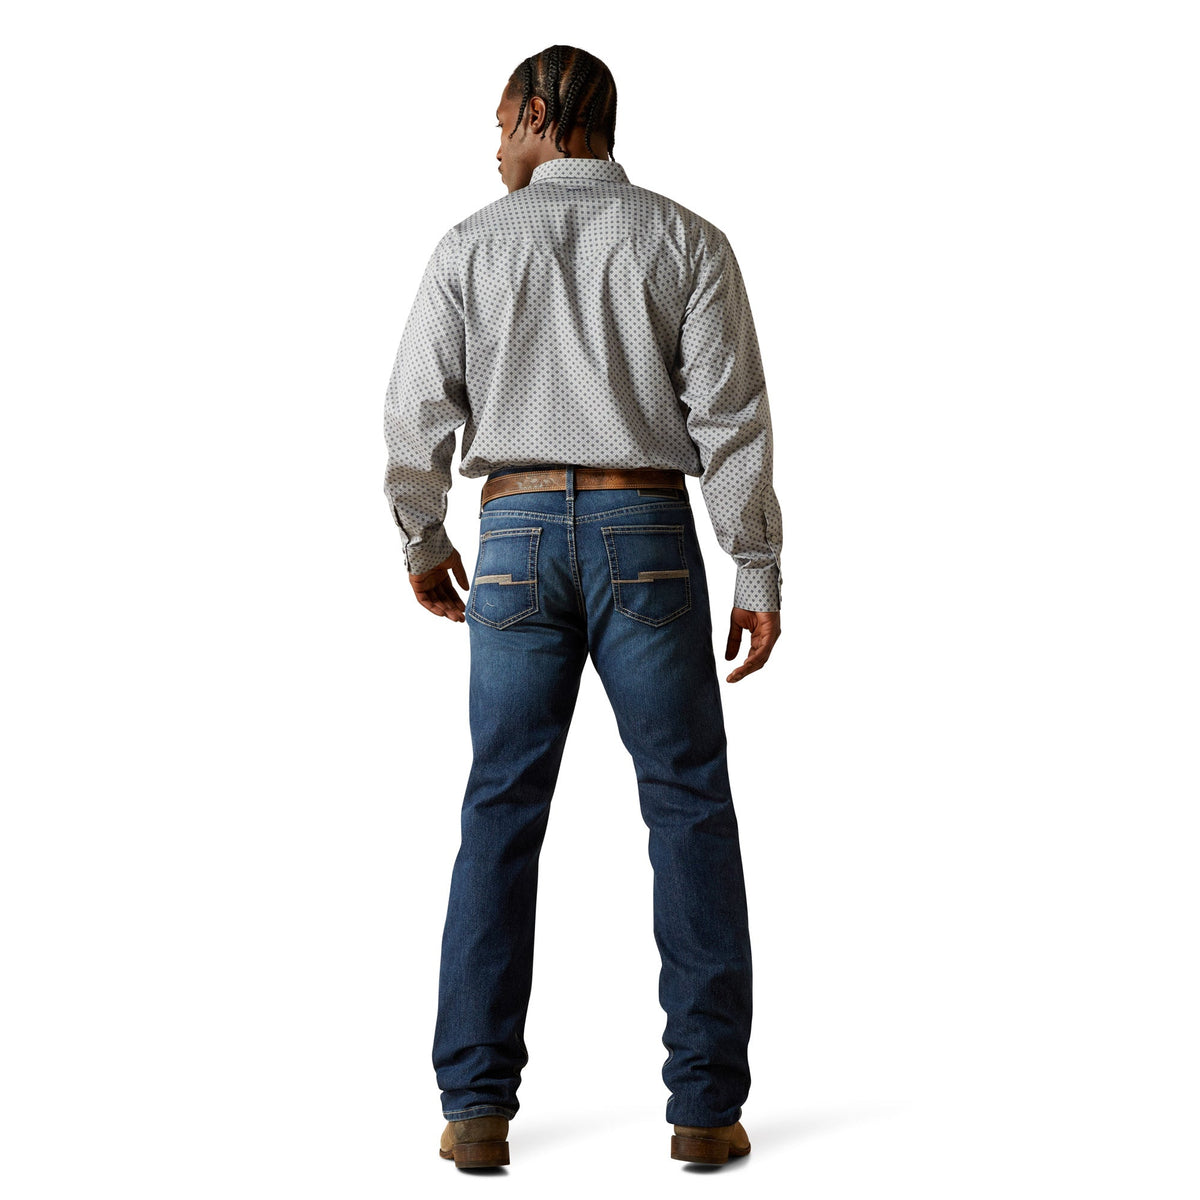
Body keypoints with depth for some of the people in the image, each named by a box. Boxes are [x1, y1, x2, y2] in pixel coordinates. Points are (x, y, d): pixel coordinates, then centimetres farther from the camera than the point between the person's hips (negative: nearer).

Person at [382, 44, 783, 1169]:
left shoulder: (472, 243, 5)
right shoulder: (686, 241, 2)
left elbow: (417, 412, 2)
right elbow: (731, 414, -5)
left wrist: (423, 546, 17)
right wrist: (760, 577, -2)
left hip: (518, 536, 1)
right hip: (646, 537, -1)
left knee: (501, 812, 7)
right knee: (689, 810, 4)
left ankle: (476, 1105, 4)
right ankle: (706, 1102, 1)